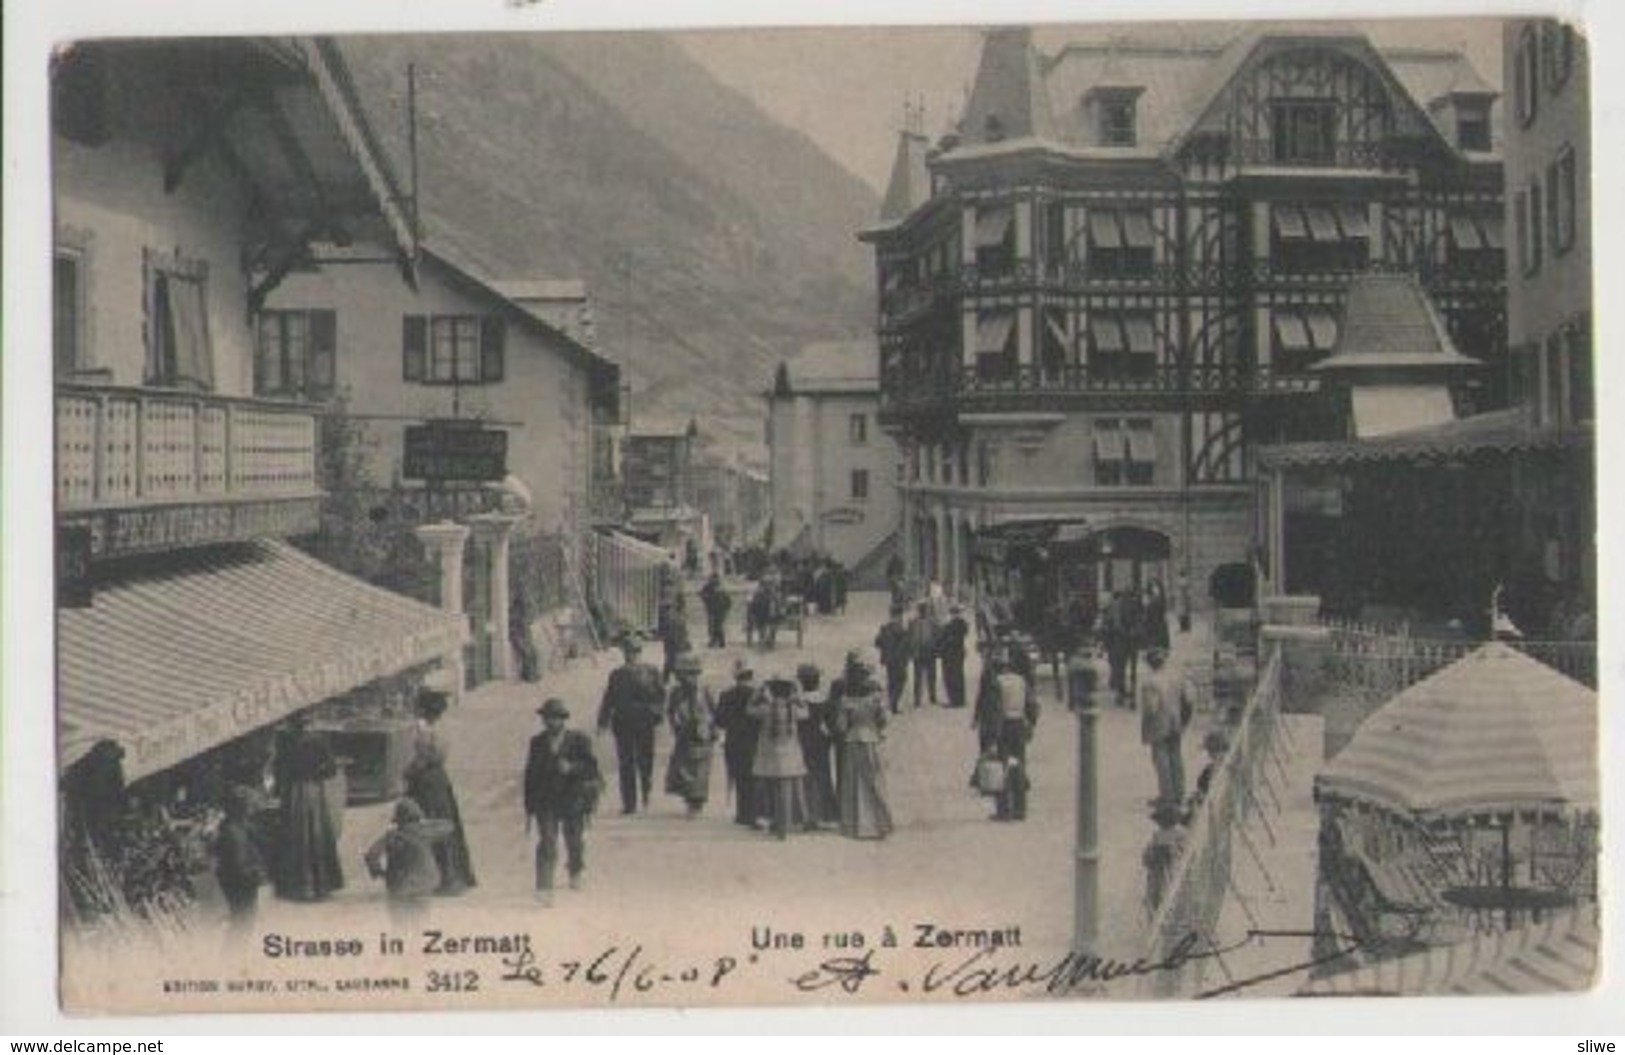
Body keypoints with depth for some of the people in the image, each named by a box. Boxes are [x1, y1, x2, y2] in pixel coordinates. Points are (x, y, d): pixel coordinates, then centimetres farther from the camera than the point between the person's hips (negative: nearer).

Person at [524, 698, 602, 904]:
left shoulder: (579, 740, -2)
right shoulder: (537, 742, 5)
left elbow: (591, 766, -8)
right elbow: (530, 774, 9)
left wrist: (572, 768, -27)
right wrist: (529, 808, 8)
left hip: (573, 800, 0)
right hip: (546, 801, 0)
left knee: (574, 841, 14)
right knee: (547, 842, -13)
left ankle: (575, 873, 45)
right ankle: (544, 889, -18)